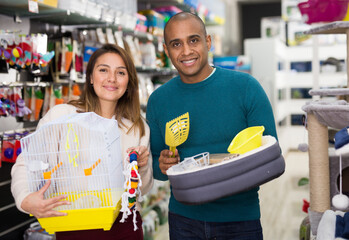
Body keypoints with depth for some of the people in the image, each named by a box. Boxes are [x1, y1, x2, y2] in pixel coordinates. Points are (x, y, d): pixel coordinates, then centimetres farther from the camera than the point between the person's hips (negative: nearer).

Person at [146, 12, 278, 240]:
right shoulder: (158, 100, 1)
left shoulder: (245, 87, -8)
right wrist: (163, 167, -14)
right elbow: (154, 166, 9)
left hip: (240, 218, -2)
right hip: (184, 219, 2)